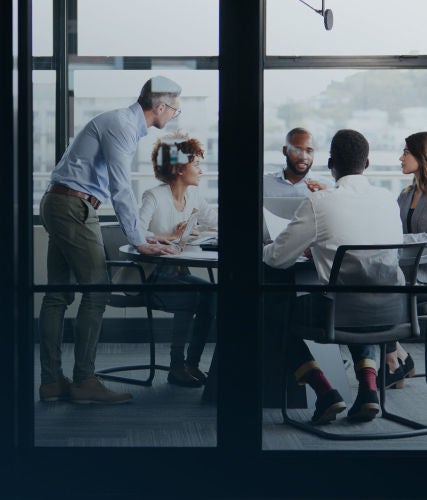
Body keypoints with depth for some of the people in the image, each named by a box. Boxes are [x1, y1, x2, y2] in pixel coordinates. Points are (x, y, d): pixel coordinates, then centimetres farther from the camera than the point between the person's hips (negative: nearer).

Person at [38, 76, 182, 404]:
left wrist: (140, 236, 21)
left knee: (58, 295, 7)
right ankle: (84, 381, -6)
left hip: (60, 205, 10)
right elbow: (121, 189, -19)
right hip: (74, 207, -10)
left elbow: (120, 187, 24)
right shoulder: (121, 125, -13)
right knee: (96, 292, -8)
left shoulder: (126, 125, 19)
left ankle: (52, 382, 9)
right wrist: (138, 241, -16)